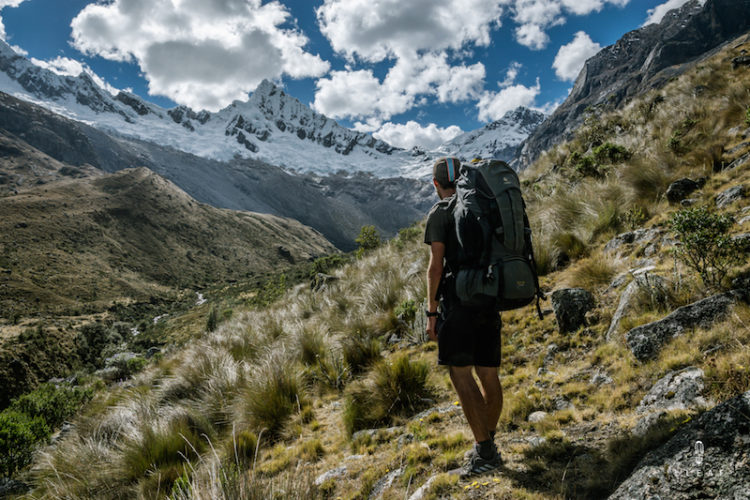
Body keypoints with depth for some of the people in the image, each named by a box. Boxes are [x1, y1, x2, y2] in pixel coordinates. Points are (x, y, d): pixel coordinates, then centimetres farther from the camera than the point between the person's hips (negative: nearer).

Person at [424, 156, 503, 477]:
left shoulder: (439, 213, -4)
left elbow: (436, 265, -11)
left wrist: (432, 312, -8)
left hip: (458, 299, -7)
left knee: (461, 374, -6)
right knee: (488, 374, 11)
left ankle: (485, 452, -8)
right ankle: (486, 442, 22)